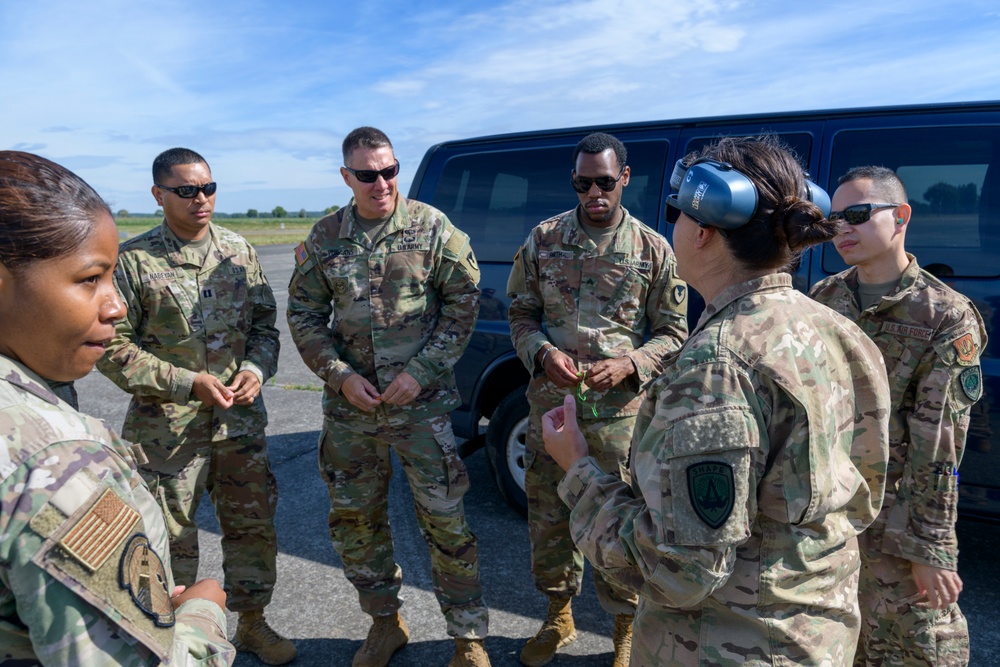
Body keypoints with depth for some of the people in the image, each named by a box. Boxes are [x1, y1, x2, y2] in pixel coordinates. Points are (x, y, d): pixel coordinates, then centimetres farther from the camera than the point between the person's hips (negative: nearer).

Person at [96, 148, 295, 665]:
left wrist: (256, 370, -8)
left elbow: (264, 326, 12)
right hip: (165, 424, -4)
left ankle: (252, 622, 34)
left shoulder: (239, 251, 5)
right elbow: (113, 346, -8)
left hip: (241, 417, 4)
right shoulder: (133, 259, -8)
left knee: (253, 522, 13)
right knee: (170, 535, 9)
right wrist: (187, 383, -15)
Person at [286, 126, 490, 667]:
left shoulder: (432, 227, -4)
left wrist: (421, 371, -11)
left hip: (421, 402, -3)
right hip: (350, 405, 4)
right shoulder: (324, 238, 4)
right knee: (354, 519, 14)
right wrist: (340, 375, -5)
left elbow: (463, 301, -3)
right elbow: (303, 313, 8)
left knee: (444, 520, 1)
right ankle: (385, 622, 36)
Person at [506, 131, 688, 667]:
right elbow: (521, 316, 9)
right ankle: (558, 618, 38)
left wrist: (629, 364, -14)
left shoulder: (653, 250, -1)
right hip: (550, 403, 2)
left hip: (619, 411, -2)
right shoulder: (544, 239, 3)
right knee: (547, 518, 14)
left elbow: (672, 332, 4)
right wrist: (542, 353, -11)